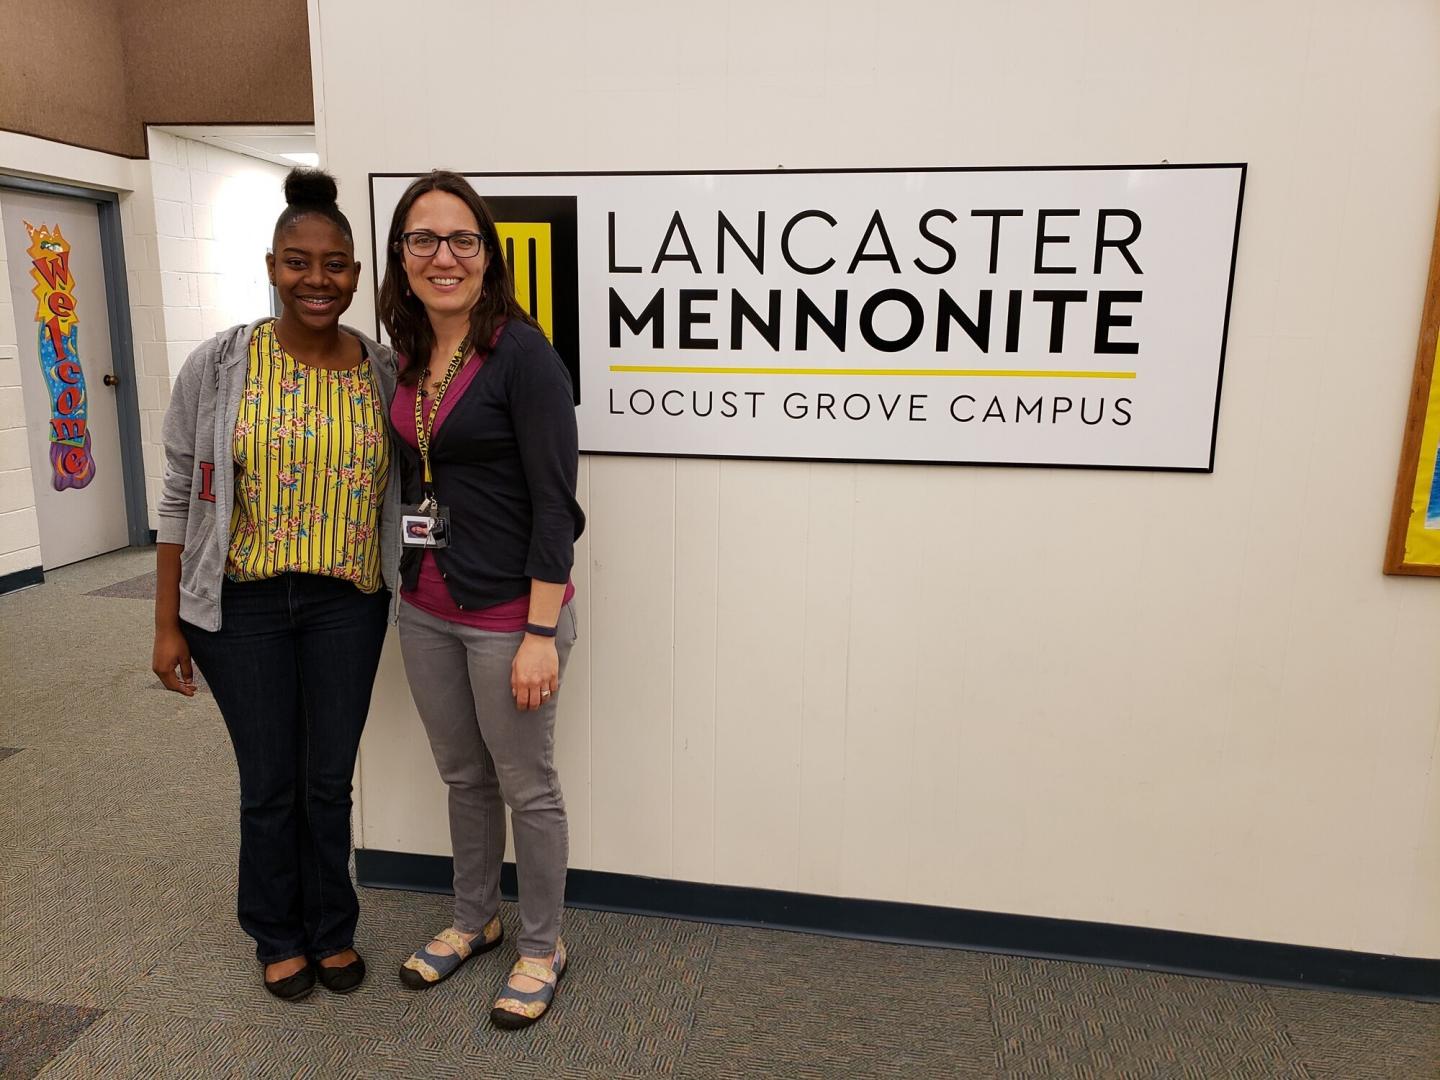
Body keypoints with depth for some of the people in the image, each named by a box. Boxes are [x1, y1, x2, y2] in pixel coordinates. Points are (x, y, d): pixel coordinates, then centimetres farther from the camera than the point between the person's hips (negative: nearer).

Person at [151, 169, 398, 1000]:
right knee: (270, 785, 12)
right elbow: (182, 499, -2)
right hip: (242, 606, -1)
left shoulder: (385, 371, -3)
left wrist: (404, 594, 2)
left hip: (348, 604, 1)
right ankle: (278, 936, 35)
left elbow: (402, 489, 5)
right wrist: (168, 624, -1)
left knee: (331, 782, 12)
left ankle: (332, 930, 35)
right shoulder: (218, 367, -7)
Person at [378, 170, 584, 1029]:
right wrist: (412, 584, 14)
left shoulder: (522, 353, -15)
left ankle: (543, 948, 31)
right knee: (464, 776, 22)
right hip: (425, 610, 7)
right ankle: (474, 920, 43)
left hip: (509, 610, -7)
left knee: (527, 788, 9)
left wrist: (542, 634, -20)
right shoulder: (409, 358, 7)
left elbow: (555, 501, -18)